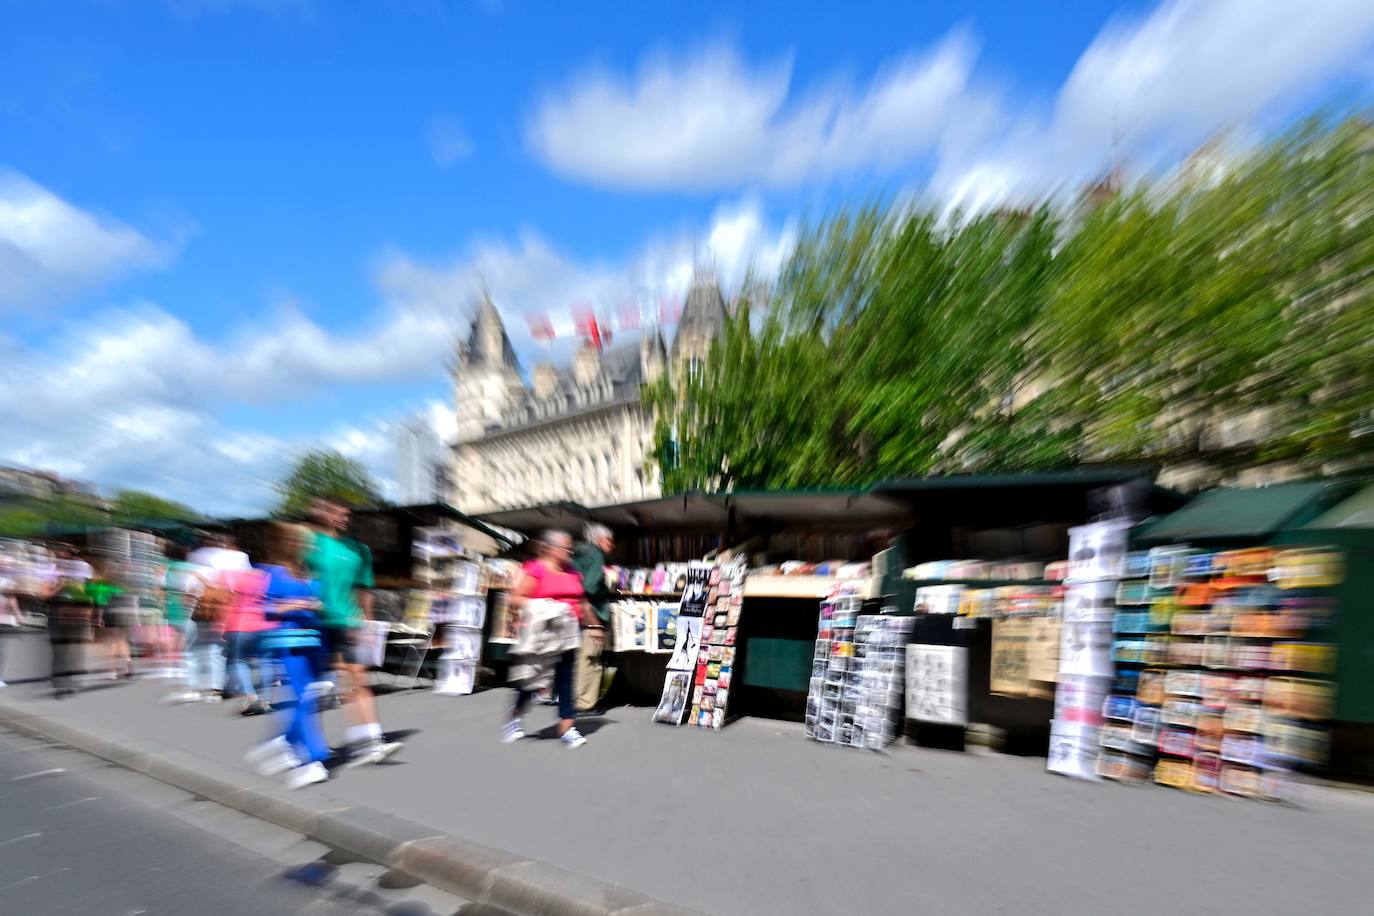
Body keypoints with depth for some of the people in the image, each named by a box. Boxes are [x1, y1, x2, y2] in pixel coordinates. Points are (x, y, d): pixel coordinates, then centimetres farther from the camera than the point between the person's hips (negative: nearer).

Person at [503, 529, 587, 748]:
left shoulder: (573, 574, 10)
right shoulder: (535, 569, -10)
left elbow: (581, 602, 20)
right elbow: (515, 600, -12)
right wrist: (541, 607, -24)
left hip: (566, 633, 6)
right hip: (541, 632, -5)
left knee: (565, 678, 5)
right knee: (533, 679, 6)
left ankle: (566, 726, 10)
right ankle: (514, 718, 31)